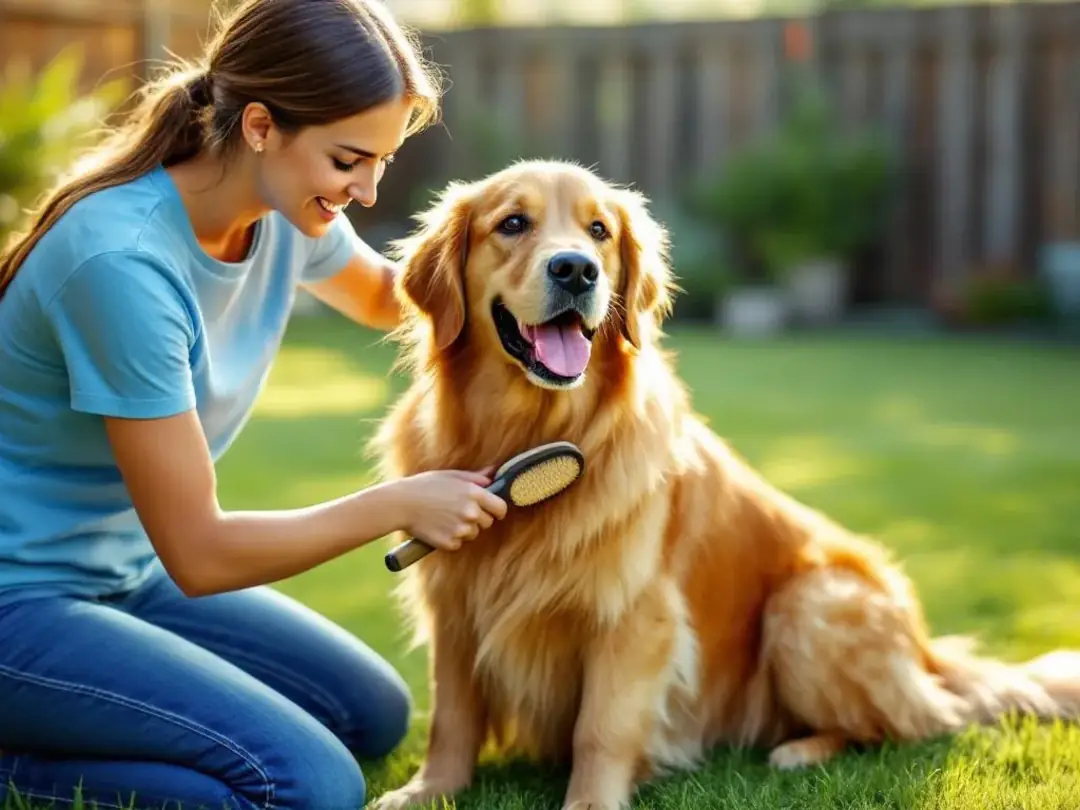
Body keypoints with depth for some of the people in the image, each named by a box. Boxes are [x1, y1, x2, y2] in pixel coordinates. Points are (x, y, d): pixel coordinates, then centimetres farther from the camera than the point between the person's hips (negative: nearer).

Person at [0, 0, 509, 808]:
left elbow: (385, 295, 21)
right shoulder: (124, 259, -29)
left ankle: (70, 721, 13)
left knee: (374, 716, 12)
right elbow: (198, 554, -23)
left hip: (129, 572, 9)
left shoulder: (287, 208, -5)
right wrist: (399, 504, -15)